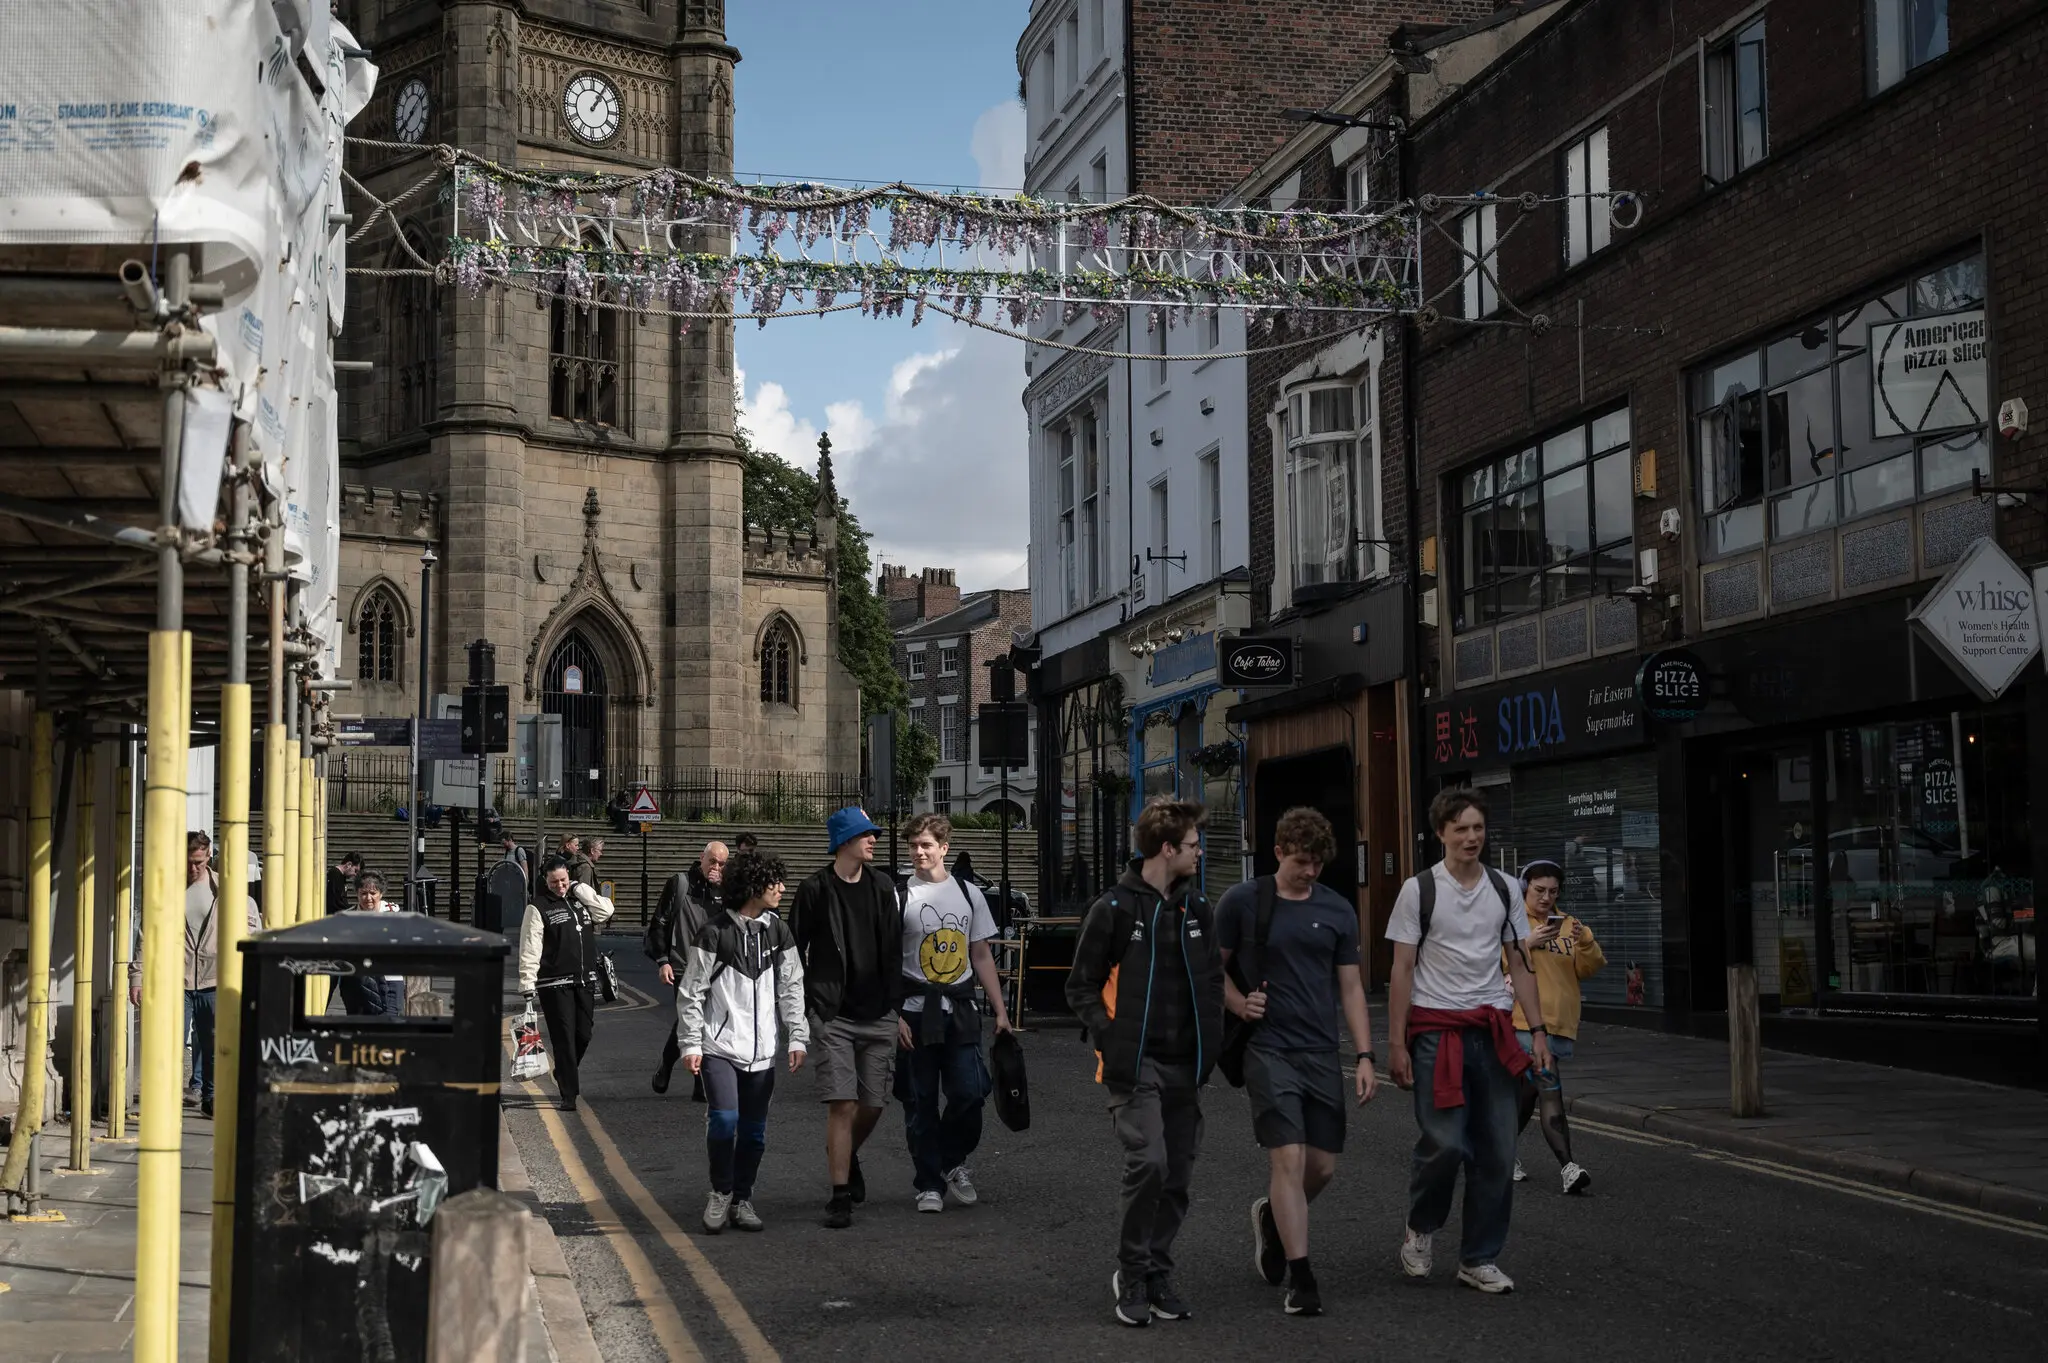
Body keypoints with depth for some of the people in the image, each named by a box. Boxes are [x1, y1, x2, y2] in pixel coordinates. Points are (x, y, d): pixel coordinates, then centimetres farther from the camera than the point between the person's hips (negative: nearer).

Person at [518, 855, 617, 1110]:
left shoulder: (580, 897, 13)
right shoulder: (538, 907, -5)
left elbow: (606, 912, 0)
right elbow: (530, 949, -9)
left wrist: (580, 889, -3)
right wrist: (528, 985, -15)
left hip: (585, 981, 5)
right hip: (554, 983, -5)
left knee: (583, 1034, 9)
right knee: (564, 1039, -6)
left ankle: (564, 1074, 34)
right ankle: (569, 1094, -3)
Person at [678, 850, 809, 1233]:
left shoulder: (778, 932, 8)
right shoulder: (714, 934, -6)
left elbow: (791, 989, 11)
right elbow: (692, 993, -3)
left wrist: (798, 1038, 5)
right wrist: (691, 1044, -7)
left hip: (761, 1049, 4)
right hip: (719, 1046, -4)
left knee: (754, 1129, 5)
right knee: (724, 1118, -17)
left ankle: (742, 1198, 21)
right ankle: (720, 1192, 4)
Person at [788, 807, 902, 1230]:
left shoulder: (882, 887, 9)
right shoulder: (815, 891, -3)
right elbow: (794, 952, 1)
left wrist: (895, 1004, 10)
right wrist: (801, 1007, -4)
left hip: (877, 1015, 4)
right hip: (833, 1016, -4)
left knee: (874, 1103, 6)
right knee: (841, 1104, -10)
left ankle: (849, 1157, 36)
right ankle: (840, 1195, -2)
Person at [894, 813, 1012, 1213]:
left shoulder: (968, 894, 9)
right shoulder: (899, 898, -2)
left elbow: (982, 956, 13)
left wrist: (1000, 1011, 8)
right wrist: (894, 1017, -12)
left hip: (961, 1012, 2)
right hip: (916, 1012, -2)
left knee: (970, 1093, -6)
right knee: (920, 1102, 2)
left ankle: (951, 1162, 20)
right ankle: (929, 1184, 14)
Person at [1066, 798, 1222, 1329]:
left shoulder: (1197, 910, 12)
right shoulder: (1115, 908, -5)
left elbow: (1213, 980, 19)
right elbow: (1082, 985, -1)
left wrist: (1211, 1041, 6)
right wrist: (1111, 1036, -11)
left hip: (1185, 1066, 6)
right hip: (1136, 1063, -5)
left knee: (1177, 1175, 6)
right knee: (1147, 1162, -17)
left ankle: (1158, 1276, 19)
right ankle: (1132, 1276, -2)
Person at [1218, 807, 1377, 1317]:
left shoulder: (1337, 910, 7)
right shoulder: (1242, 902, -1)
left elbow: (1350, 987, 9)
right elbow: (1214, 966, 9)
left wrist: (1365, 1056, 2)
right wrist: (1238, 1003, -10)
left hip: (1322, 1053, 4)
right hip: (1268, 1049, -3)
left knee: (1323, 1167, 5)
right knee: (1289, 1159, -12)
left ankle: (1272, 1217, 36)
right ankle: (1300, 1279, -5)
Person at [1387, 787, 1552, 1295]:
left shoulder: (1504, 890, 10)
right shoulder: (1419, 890, -2)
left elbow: (1520, 965, 13)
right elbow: (1402, 971, -2)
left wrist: (1538, 1030, 5)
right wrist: (1396, 1044, -7)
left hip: (1493, 1030, 4)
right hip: (1437, 1029, -4)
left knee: (1497, 1151, 4)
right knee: (1445, 1142, -13)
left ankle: (1479, 1259, 15)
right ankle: (1421, 1227, 15)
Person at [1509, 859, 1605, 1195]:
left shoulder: (1568, 925, 15)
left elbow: (1588, 969, 6)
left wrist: (1584, 944, -13)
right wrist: (1527, 943, -21)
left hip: (1560, 1025, 6)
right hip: (1524, 1021, -6)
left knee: (1527, 1091, 14)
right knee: (1549, 1090, -17)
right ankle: (1567, 1167, -23)